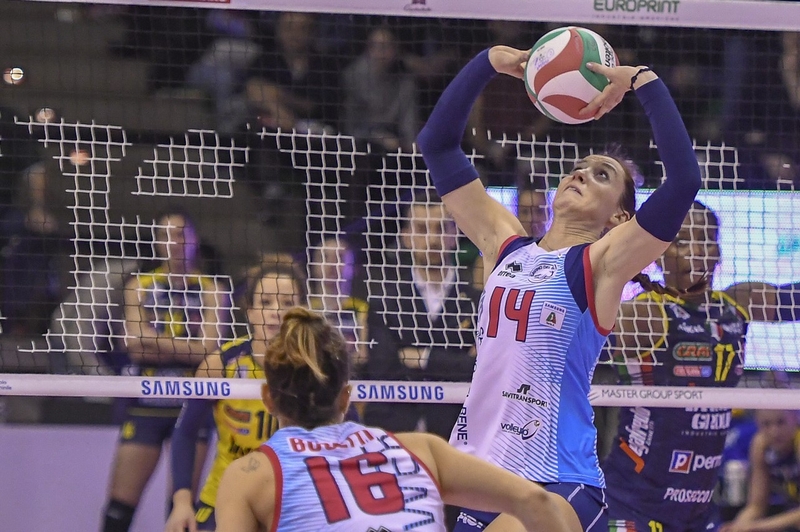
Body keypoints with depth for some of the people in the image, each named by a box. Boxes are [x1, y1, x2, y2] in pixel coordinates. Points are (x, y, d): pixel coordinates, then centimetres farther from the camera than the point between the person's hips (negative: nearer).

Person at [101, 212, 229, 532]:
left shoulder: (210, 291, 3)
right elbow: (135, 342, -7)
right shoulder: (140, 287, 7)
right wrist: (183, 346, -10)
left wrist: (154, 343, -10)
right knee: (122, 499, -4)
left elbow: (208, 349, -10)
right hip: (145, 405, 1)